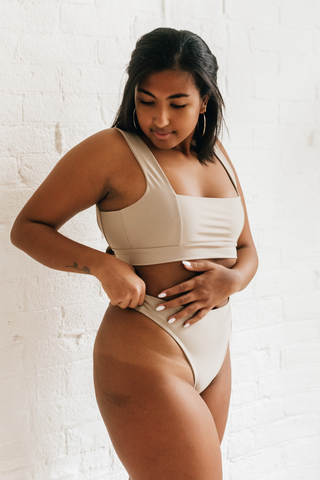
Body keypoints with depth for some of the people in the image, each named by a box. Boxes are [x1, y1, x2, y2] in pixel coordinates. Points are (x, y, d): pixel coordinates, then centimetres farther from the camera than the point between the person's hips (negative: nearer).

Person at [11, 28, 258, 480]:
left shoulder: (216, 155, 10)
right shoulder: (112, 151, -9)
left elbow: (247, 250, 17)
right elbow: (27, 227, -5)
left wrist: (231, 278, -7)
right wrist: (103, 264, -20)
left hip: (214, 355, 7)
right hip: (145, 358, -7)